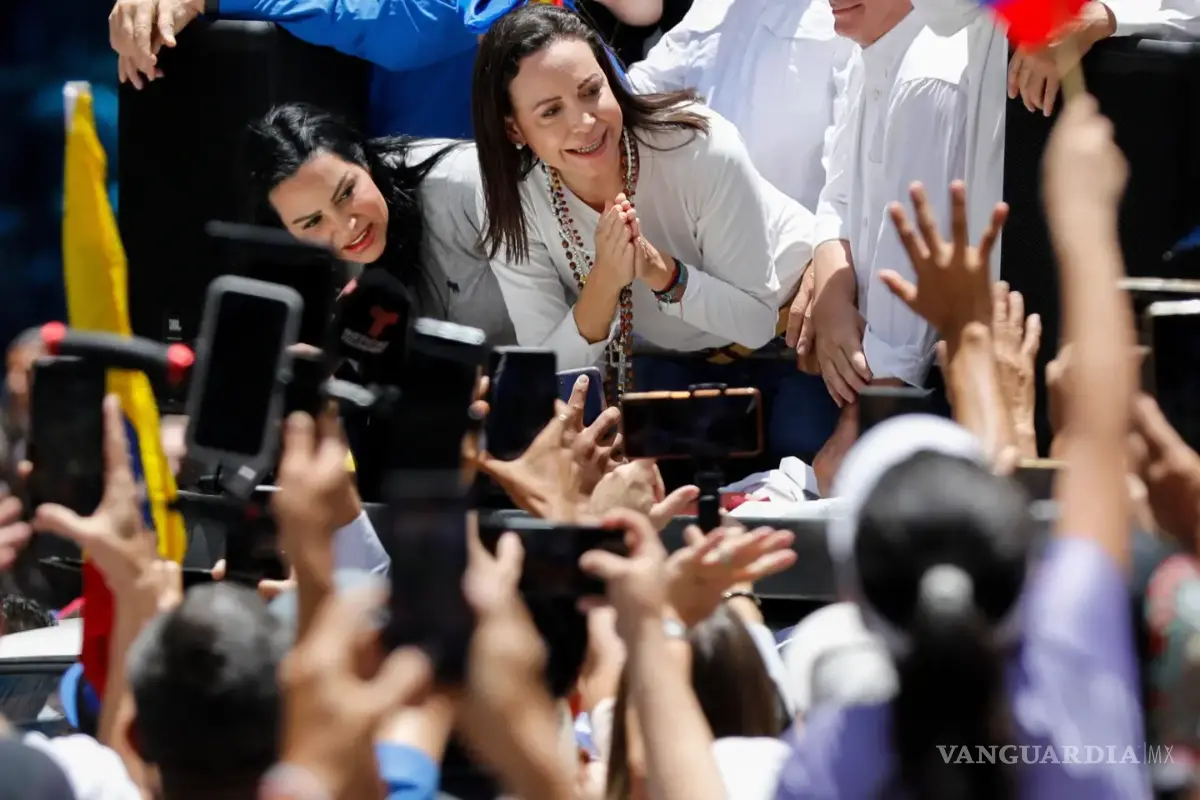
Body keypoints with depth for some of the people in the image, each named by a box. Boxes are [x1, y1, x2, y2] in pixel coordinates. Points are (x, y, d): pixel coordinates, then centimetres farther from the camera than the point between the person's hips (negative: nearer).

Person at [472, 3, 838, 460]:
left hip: (793, 332, -3)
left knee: (798, 443, -24)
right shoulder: (513, 204, -20)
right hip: (678, 362, 3)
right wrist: (605, 280, -36)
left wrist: (660, 271, -41)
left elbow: (755, 321, -24)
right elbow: (549, 371, -19)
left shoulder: (699, 148, -30)